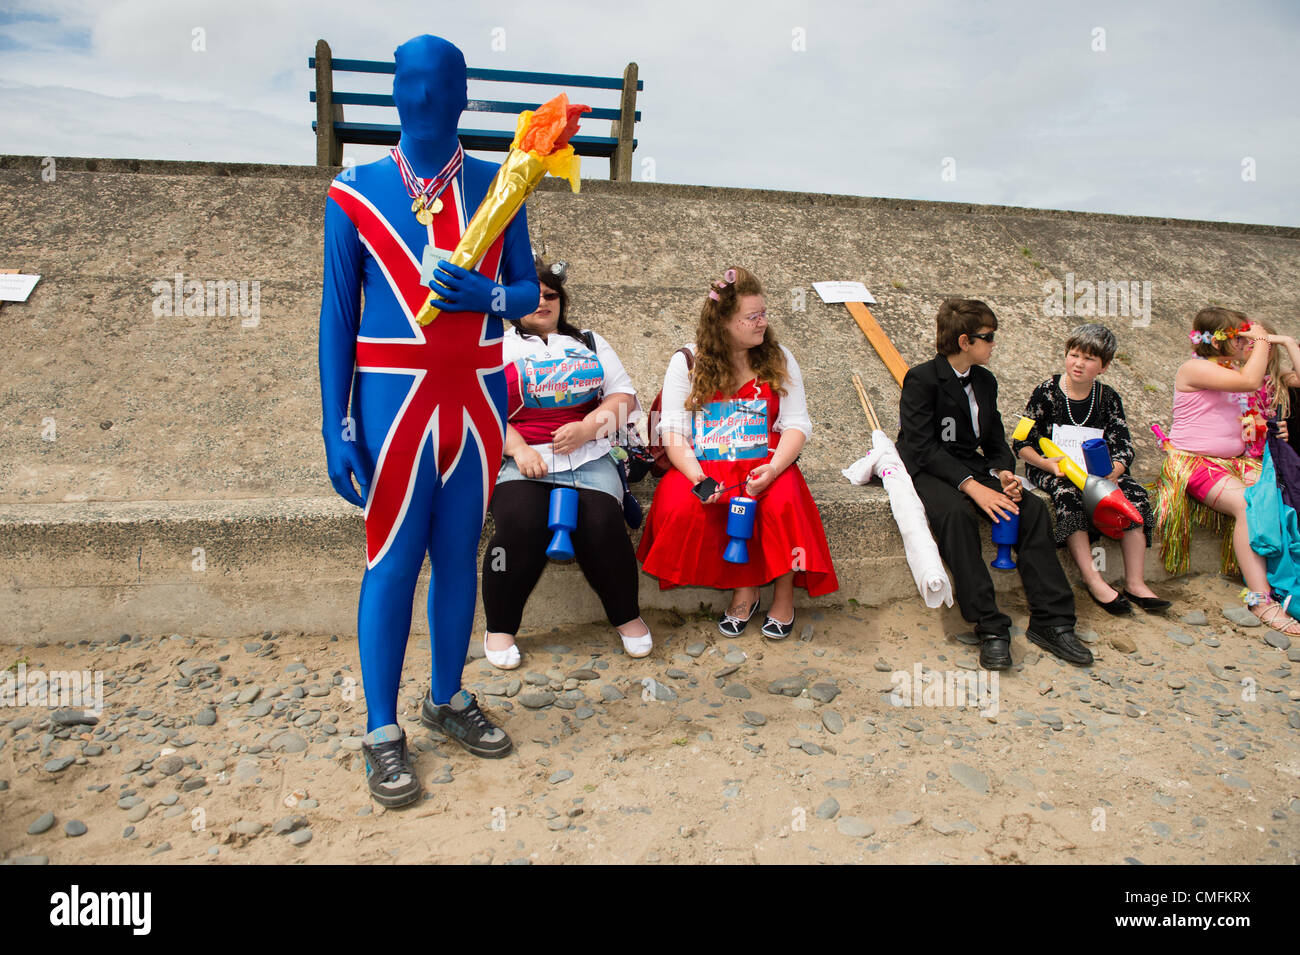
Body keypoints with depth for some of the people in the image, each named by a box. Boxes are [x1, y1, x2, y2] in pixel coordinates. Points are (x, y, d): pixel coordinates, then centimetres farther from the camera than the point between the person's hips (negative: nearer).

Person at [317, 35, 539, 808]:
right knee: (393, 563, 1)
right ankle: (383, 732, 14)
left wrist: (485, 294, -15)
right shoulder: (357, 193, -1)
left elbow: (529, 293, 9)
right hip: (394, 400, -2)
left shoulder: (496, 187, 5)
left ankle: (449, 699, 28)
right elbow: (337, 315, -2)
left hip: (477, 398, 3)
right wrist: (337, 428, -8)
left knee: (460, 555, 11)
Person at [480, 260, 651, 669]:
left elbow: (623, 396, 14)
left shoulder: (589, 343, 23)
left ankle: (626, 615, -4)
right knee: (520, 524, -31)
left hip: (587, 456, 1)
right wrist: (519, 449, -14)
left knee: (602, 522, -27)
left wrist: (587, 428, -5)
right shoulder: (496, 347, 15)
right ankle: (499, 627, -12)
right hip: (521, 459, -1)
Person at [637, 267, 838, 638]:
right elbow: (673, 431, -2)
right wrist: (697, 478, -21)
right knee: (681, 509, -30)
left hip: (765, 463, 0)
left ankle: (784, 591, -9)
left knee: (784, 503, -32)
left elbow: (797, 425, 3)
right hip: (702, 465, 0)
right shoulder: (687, 362, 5)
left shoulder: (778, 359, 10)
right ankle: (743, 588, -11)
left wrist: (772, 469, -18)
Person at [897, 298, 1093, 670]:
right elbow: (922, 447, -18)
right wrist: (971, 486, -28)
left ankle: (1050, 621, -16)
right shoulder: (921, 379, -9)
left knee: (1032, 507, -18)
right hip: (927, 472, -6)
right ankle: (991, 628, -33)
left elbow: (995, 441, 16)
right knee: (955, 513, -37)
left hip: (971, 468, 7)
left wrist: (1003, 472, -9)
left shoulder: (985, 381, 14)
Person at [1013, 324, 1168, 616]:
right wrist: (1048, 464, -25)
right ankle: (1094, 581, -31)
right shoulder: (1046, 392, -5)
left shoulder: (1108, 398, 4)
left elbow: (1123, 449, -1)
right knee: (1068, 495, -34)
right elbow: (1021, 444, -7)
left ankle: (1134, 582, -16)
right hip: (1050, 470, -4)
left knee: (1134, 493, -19)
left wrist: (1111, 472, -22)